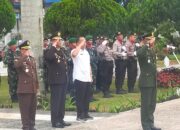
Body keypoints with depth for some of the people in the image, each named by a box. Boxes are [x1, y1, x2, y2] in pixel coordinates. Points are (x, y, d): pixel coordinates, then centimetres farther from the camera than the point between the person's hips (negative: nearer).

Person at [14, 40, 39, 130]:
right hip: (24, 89, -6)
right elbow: (16, 65, -30)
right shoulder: (18, 59, -3)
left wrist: (37, 86, 19)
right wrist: (25, 56, -24)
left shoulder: (32, 59, 17)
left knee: (33, 108, 10)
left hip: (33, 88, 6)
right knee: (25, 109, -4)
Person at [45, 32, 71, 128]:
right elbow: (47, 57, -35)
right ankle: (55, 121, 1)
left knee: (62, 101, 12)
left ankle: (61, 119, 19)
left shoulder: (61, 51, 16)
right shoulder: (50, 51, -10)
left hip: (63, 80, 8)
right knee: (55, 101, -4)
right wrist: (54, 46, -26)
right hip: (55, 80, -8)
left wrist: (66, 77, 17)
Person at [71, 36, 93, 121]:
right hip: (79, 78, -7)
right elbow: (74, 54, -32)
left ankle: (85, 114, 19)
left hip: (87, 78, 7)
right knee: (80, 97, -4)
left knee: (87, 97, 11)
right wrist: (80, 44, -22)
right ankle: (80, 115, 1)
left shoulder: (86, 52, 19)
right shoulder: (75, 51, -5)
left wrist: (90, 75, 16)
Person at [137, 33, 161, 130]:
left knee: (152, 104, 13)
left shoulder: (152, 51, 15)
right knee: (146, 105, -3)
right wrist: (148, 44, -28)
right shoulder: (142, 50, -10)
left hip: (153, 81, 8)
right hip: (146, 82, -8)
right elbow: (139, 54, -36)